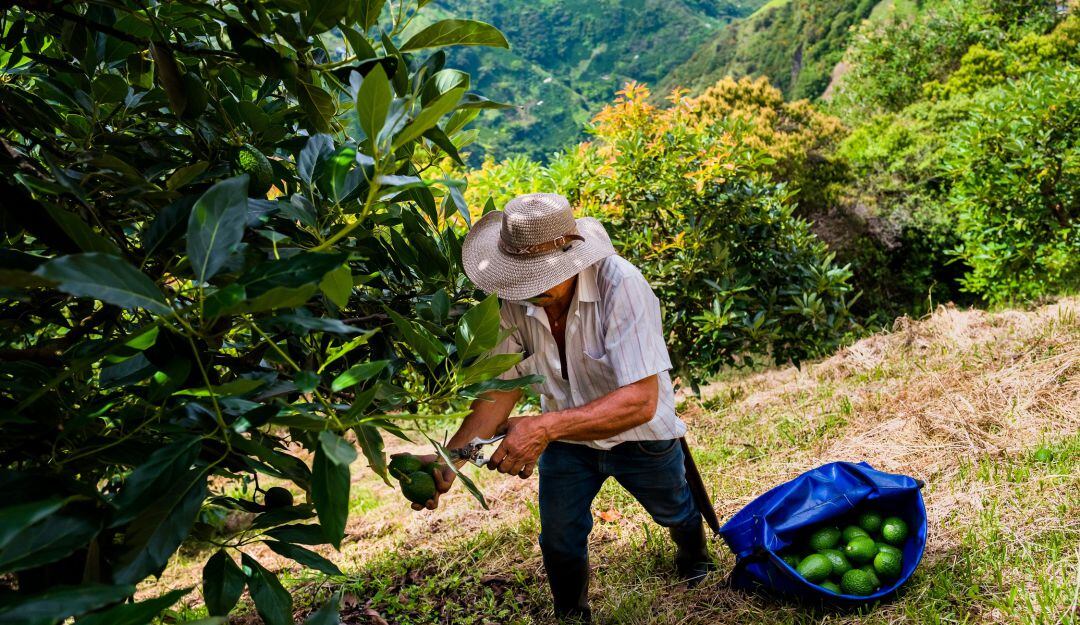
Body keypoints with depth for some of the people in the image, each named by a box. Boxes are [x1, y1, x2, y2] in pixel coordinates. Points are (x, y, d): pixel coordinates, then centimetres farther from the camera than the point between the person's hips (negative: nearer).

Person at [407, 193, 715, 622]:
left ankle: (693, 551, 62)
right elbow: (503, 388, -15)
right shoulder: (515, 300, -23)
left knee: (674, 511, 26)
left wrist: (546, 426, -53)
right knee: (559, 542, 8)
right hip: (566, 435, 2)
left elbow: (641, 401, -42)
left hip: (640, 435, -2)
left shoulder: (620, 286, -38)